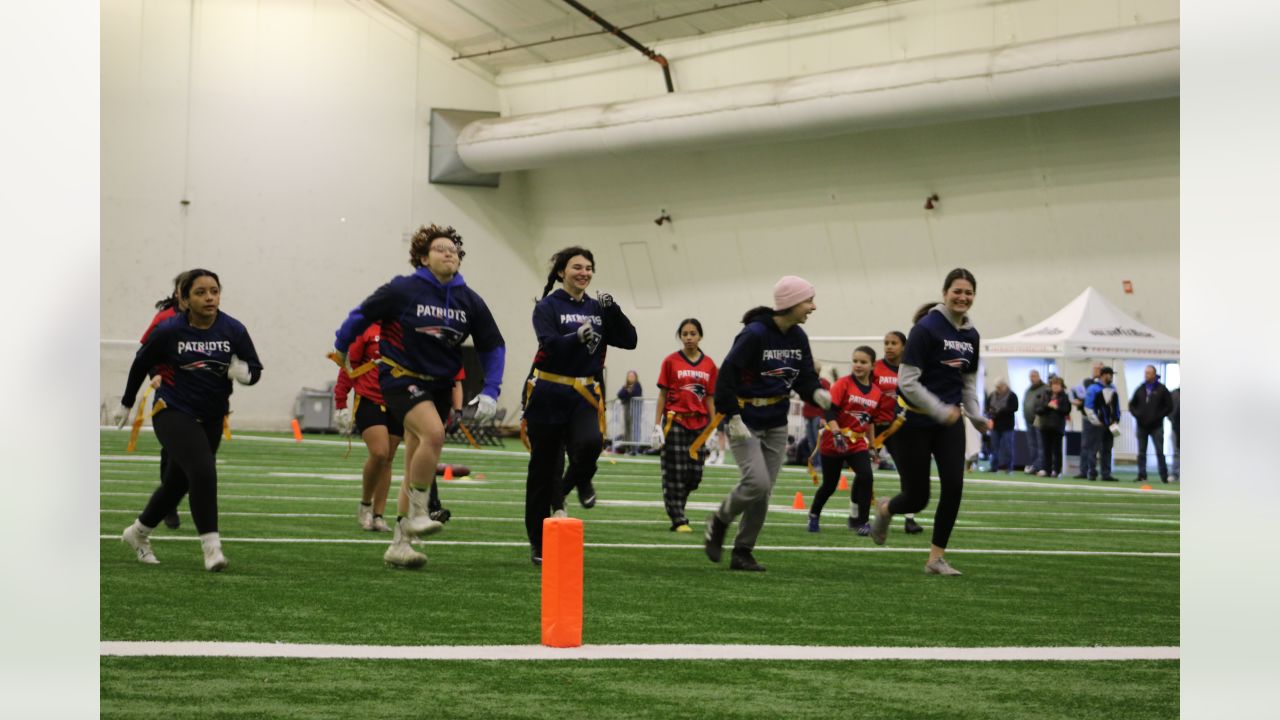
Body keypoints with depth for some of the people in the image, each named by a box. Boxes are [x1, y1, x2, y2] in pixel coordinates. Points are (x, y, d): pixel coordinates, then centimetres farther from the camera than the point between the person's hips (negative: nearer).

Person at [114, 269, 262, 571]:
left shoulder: (234, 330, -7)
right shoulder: (168, 331, -12)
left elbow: (255, 368, 0)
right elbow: (141, 364, 4)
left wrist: (244, 372, -25)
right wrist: (126, 404, 15)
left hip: (211, 419, 4)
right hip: (173, 413, -4)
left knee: (177, 483, 15)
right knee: (203, 470, -25)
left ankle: (138, 533, 39)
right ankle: (211, 546, -21)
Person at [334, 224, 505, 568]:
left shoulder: (470, 301, 1)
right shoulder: (403, 291, -11)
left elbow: (492, 347, 9)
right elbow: (362, 315, 1)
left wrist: (490, 392, -1)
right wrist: (341, 348, 13)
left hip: (440, 385, 5)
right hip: (401, 376, -5)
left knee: (416, 469, 8)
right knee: (434, 433, -31)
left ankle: (399, 545, 15)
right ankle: (418, 514, -16)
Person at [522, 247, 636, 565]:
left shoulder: (597, 308, 10)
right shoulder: (548, 306, -3)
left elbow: (629, 341, 4)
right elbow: (549, 343, -19)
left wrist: (613, 311, -10)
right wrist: (577, 337, -37)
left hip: (584, 395, 2)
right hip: (548, 395, -2)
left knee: (590, 442, -28)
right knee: (543, 470, 3)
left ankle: (578, 480, 8)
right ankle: (538, 543, 16)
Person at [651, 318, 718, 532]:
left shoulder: (709, 364, 6)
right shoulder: (671, 361, 0)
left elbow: (710, 398, 8)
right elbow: (663, 394, 1)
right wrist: (657, 426, -4)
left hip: (699, 424, 3)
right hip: (675, 422, -3)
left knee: (694, 474, 3)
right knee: (675, 473, -2)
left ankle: (675, 506, 25)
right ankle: (679, 520, 4)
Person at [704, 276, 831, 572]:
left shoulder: (798, 337, 3)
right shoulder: (755, 334, -19)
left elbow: (804, 376, 8)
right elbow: (727, 375, -18)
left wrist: (817, 393, -15)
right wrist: (733, 418, -21)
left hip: (776, 425, 7)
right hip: (745, 423, -7)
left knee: (763, 492, 4)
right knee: (757, 483, -18)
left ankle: (743, 553, 16)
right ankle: (719, 522, 10)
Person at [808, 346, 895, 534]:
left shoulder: (877, 393, 2)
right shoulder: (843, 384, -12)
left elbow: (871, 421, 12)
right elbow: (829, 411, -18)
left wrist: (872, 445, 9)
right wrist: (837, 434, -27)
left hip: (858, 443, 3)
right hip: (834, 442, -3)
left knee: (866, 476, -19)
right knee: (830, 484, 7)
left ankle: (861, 521, -6)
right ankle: (813, 515, 34)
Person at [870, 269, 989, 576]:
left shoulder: (971, 335, 7)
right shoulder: (926, 328, -14)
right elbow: (907, 382, -17)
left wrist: (976, 417, 5)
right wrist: (940, 410, -23)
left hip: (949, 420, 5)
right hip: (914, 421, -5)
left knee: (954, 485, -12)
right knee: (916, 498, -1)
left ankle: (937, 558, 1)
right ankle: (884, 509, 36)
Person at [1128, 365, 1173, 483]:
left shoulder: (1161, 389, -1)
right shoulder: (1140, 389, 9)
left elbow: (1169, 407, 0)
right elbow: (1132, 405, 16)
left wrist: (1159, 416, -10)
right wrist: (1137, 415, -2)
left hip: (1156, 426, -4)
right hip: (1142, 426, 4)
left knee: (1160, 452, -4)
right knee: (1141, 452, 5)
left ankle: (1164, 477, -1)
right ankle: (1142, 476, 9)